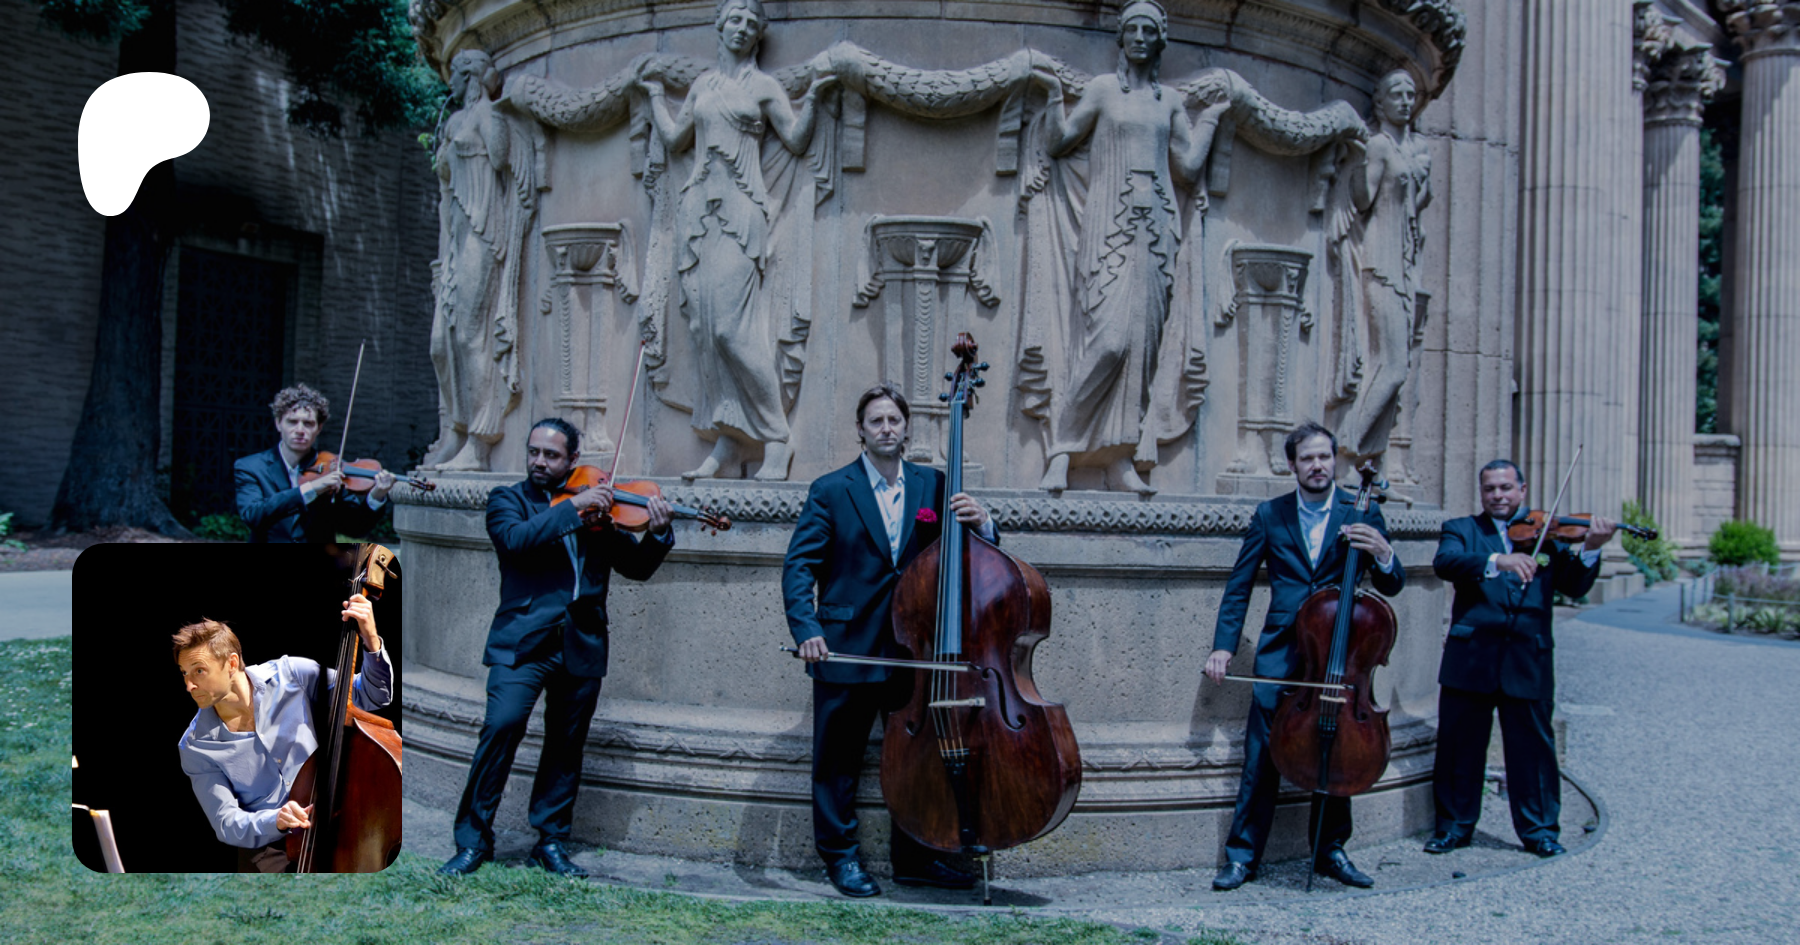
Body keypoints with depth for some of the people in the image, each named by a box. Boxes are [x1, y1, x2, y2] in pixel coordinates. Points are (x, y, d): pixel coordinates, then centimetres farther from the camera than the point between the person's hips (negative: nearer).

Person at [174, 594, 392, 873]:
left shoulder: (289, 674, -4)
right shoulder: (195, 747, -4)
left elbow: (371, 696, 3)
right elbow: (226, 824, -6)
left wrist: (372, 643, -16)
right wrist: (274, 821, -28)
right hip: (266, 843, 0)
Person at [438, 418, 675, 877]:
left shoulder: (596, 508, 13)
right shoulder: (507, 499, 7)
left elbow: (636, 567, 12)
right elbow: (515, 538, -16)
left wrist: (657, 534, -7)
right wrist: (573, 507, -20)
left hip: (581, 646, 3)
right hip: (523, 640, -3)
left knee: (567, 744, 7)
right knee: (502, 726, -16)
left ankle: (550, 840, 23)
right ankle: (473, 839, -2)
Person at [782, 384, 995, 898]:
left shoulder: (933, 485, 9)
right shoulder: (831, 490, 0)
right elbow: (799, 565, -6)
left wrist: (980, 523, -15)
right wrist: (807, 627, -21)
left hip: (914, 648, 3)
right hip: (846, 649, -3)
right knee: (838, 758, 4)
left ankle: (914, 859, 23)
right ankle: (842, 856, 19)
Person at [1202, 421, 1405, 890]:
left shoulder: (1361, 512, 4)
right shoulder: (1270, 515, 5)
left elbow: (1391, 587, 3)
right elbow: (1238, 587, 8)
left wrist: (1383, 554, -19)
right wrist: (1223, 646, -2)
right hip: (1281, 652, 0)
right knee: (1262, 758, -3)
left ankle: (1331, 851, 24)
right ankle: (1243, 855, 6)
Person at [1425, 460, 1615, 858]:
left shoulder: (1545, 534, 10)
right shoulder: (1462, 530, 8)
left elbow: (1574, 586, 1)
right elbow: (1444, 562, -14)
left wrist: (1590, 549, -18)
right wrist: (1496, 561, -29)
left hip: (1529, 660, 0)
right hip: (1471, 657, 0)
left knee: (1534, 746, 6)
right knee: (1459, 745, 7)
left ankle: (1539, 829, 19)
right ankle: (1454, 825, 20)